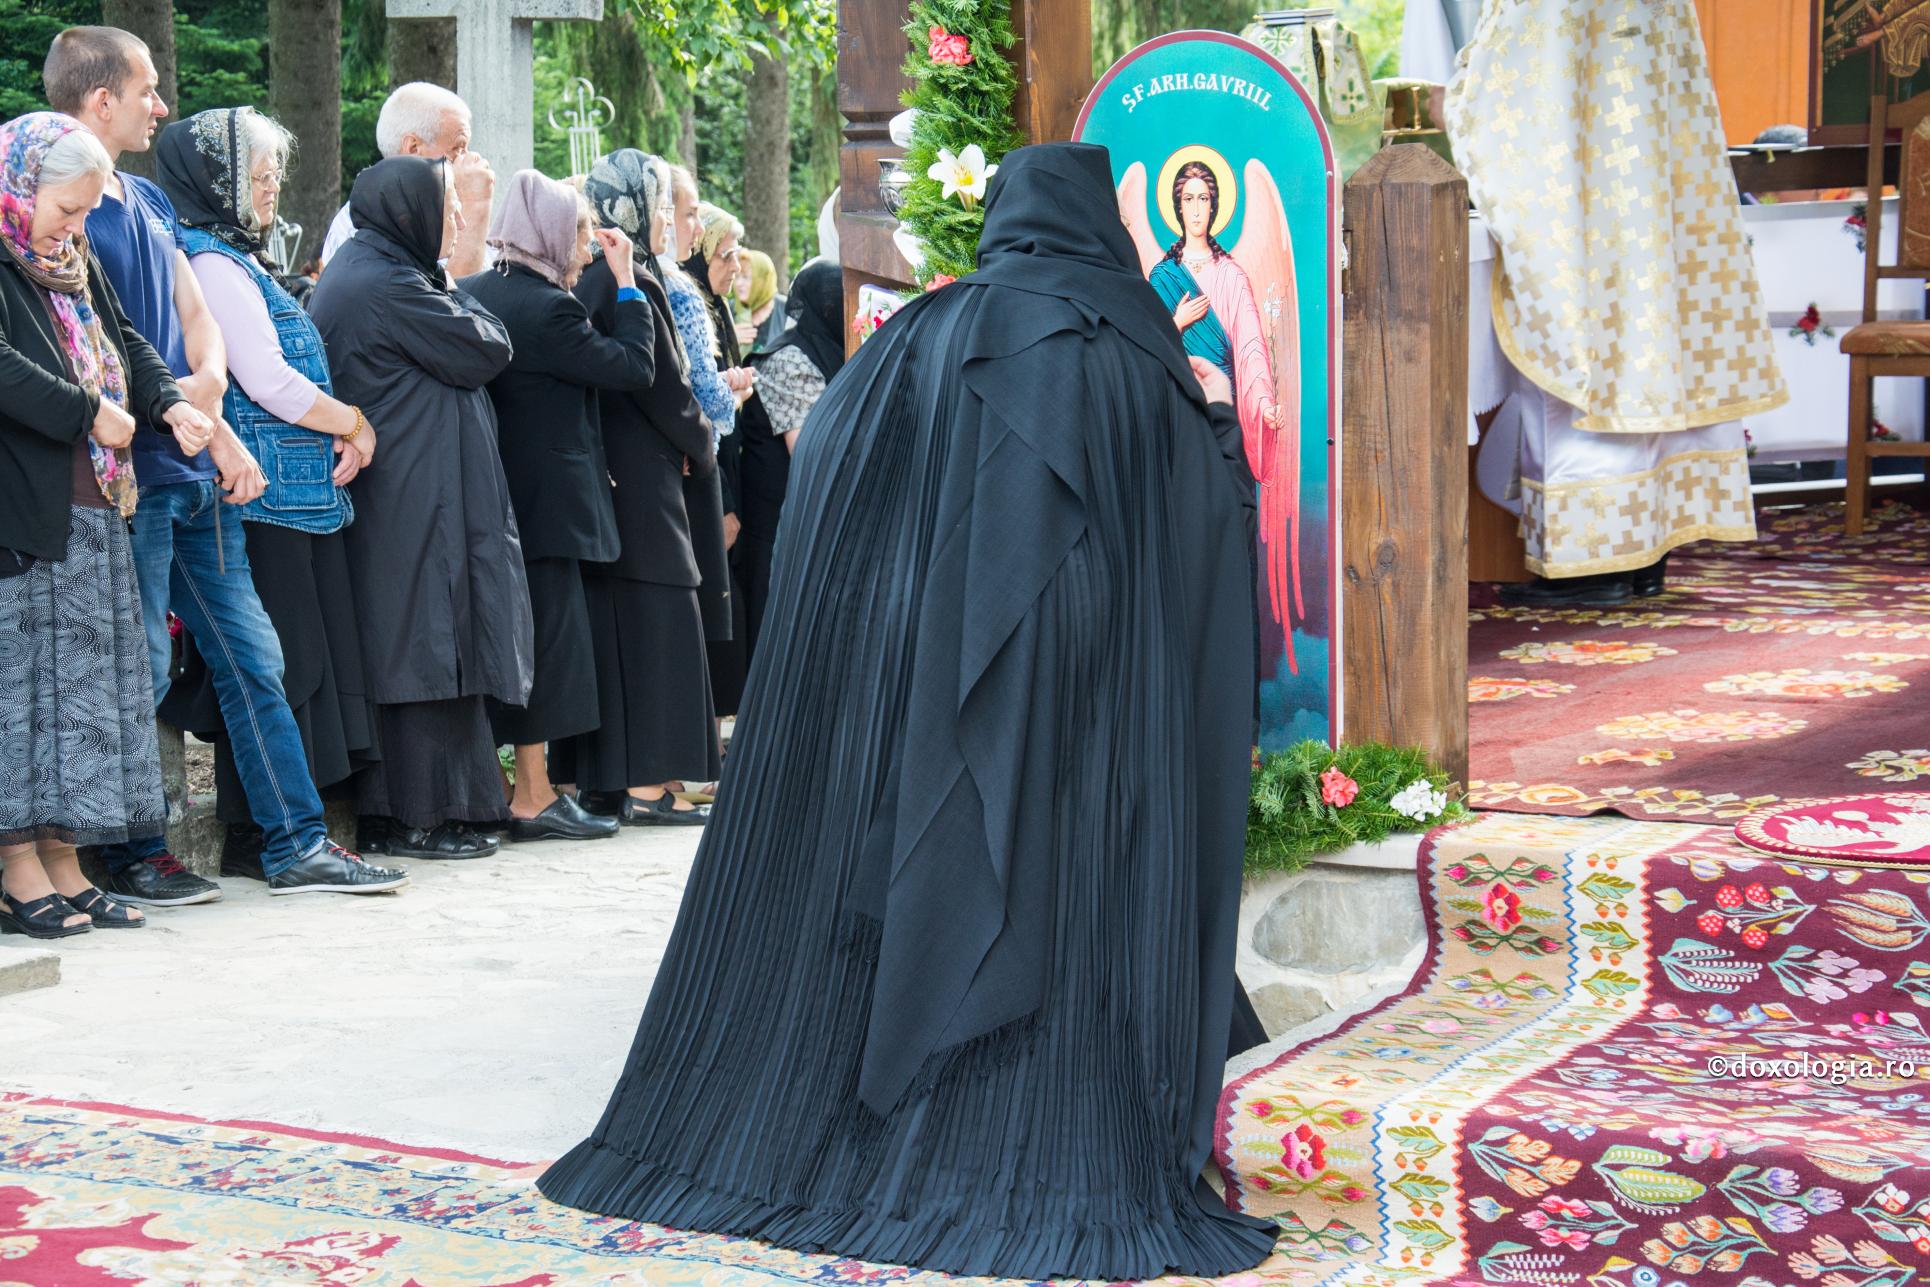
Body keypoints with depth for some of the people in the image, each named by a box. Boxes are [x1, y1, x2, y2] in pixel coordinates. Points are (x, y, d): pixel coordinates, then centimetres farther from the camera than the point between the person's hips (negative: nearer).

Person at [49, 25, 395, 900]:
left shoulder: (149, 202, 16)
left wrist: (209, 381, -7)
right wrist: (193, 415, -14)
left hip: (194, 468, 8)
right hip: (130, 474, -8)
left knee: (251, 656, 9)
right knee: (138, 671, -1)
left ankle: (295, 843, 14)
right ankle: (133, 856, 11)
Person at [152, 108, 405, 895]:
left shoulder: (235, 261, 20)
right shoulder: (214, 263, -10)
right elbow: (268, 380, -16)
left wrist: (339, 432, 6)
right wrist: (354, 425, -5)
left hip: (292, 495, 10)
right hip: (266, 501, -10)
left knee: (296, 663, 9)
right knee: (282, 665, -8)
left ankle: (277, 834, 13)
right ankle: (267, 840, -4)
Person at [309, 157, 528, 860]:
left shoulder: (354, 272, 15)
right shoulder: (392, 286, -16)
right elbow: (487, 349, -10)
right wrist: (451, 287, 4)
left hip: (380, 501, 10)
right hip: (419, 505, -10)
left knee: (397, 647, 11)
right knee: (424, 646, -5)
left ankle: (384, 811, 14)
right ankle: (421, 815, -1)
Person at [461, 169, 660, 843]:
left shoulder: (469, 294, 7)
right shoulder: (548, 308, -17)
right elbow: (636, 366, -14)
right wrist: (626, 283, -6)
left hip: (489, 492, 8)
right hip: (547, 501, -8)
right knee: (546, 636, -3)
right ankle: (534, 796, 0)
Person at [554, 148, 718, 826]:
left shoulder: (585, 283, 10)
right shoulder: (632, 285, -14)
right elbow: (665, 386, -14)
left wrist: (688, 441, 15)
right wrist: (702, 448, 4)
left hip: (595, 476, 8)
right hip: (642, 478, -8)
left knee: (606, 622, 11)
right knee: (654, 621, -5)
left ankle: (602, 778, 15)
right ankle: (646, 785, -5)